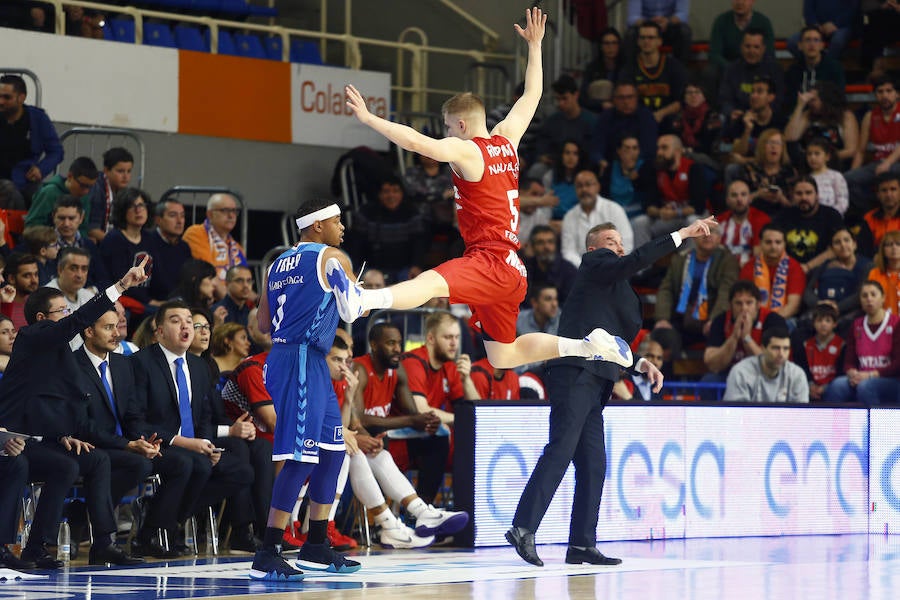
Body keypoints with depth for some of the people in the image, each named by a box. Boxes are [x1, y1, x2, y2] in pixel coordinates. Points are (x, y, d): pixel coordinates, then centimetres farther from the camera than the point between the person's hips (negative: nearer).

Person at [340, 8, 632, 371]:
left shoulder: (465, 151, -6)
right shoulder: (506, 140, 15)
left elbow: (416, 142, -22)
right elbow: (531, 95, 30)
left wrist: (368, 118, -20)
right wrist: (535, 45, 38)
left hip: (489, 262, -9)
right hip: (513, 272, 9)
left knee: (431, 283, -38)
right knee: (502, 356, 23)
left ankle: (359, 300, -64)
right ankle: (588, 346, 22)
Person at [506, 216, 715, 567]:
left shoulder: (611, 288, 29)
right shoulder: (595, 262, 5)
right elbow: (636, 261, -14)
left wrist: (641, 363, 18)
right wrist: (681, 235, -13)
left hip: (592, 385, 10)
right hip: (576, 375, -10)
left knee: (593, 465, 5)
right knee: (560, 450, -18)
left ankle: (582, 545, 5)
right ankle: (523, 528, -24)